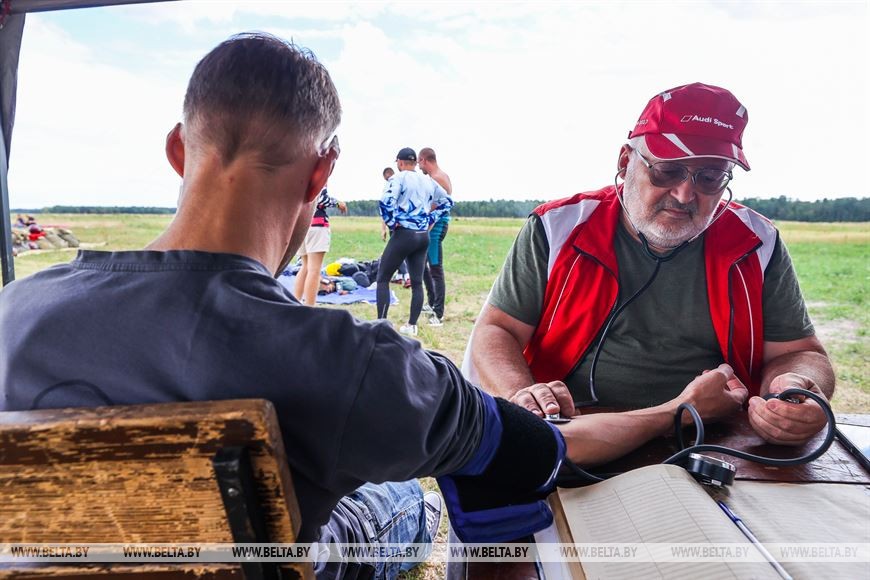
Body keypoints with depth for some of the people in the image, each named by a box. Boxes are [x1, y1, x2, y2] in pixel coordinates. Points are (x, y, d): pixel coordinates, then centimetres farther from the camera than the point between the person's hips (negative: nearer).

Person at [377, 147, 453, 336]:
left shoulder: (398, 178, -6)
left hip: (403, 234, -6)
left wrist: (391, 223, -9)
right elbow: (447, 201, 22)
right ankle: (411, 325, 15)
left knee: (383, 278, 3)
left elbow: (386, 202, -21)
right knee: (417, 282, 10)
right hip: (424, 236, 6)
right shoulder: (429, 181, 13)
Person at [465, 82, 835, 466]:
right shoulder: (557, 229, -3)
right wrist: (521, 394, -23)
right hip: (566, 442, -4)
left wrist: (799, 390, -17)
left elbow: (800, 354, 8)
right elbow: (495, 333, -1)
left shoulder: (756, 246, 1)